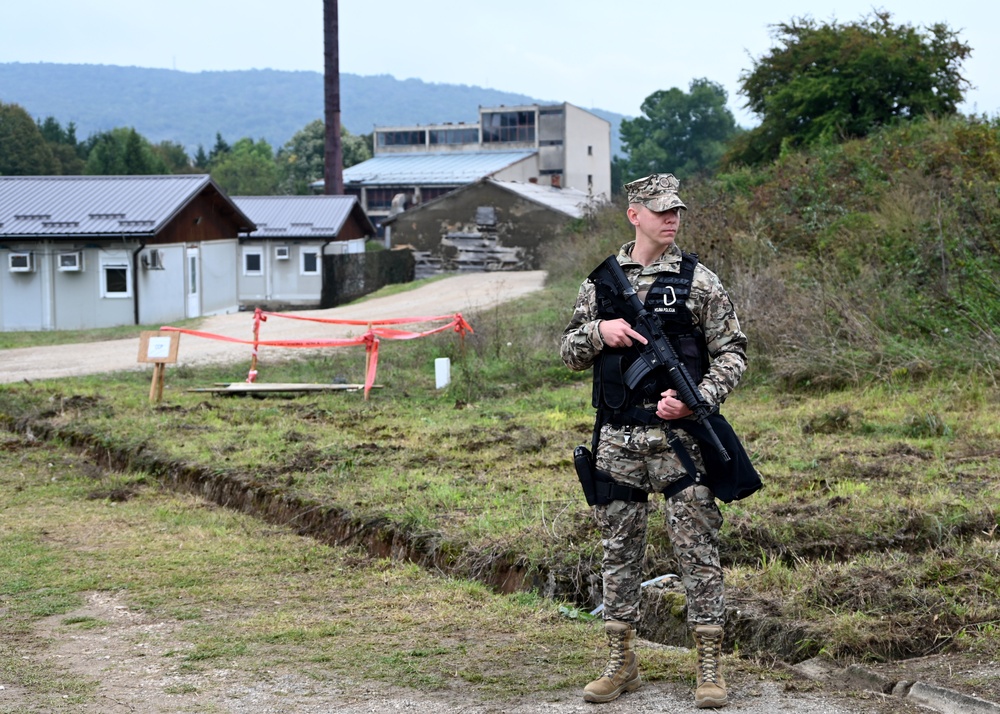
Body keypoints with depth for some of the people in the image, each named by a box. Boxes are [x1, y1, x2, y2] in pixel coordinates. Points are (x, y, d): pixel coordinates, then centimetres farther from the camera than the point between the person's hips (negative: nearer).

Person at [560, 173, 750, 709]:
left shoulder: (698, 281, 0)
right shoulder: (601, 283, 9)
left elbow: (731, 353, 0)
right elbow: (569, 353, 13)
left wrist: (696, 402, -15)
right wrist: (600, 331, -8)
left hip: (679, 437, -3)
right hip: (616, 439, 3)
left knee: (697, 548, -2)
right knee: (619, 549, 9)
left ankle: (709, 666, 3)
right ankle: (621, 662, 19)